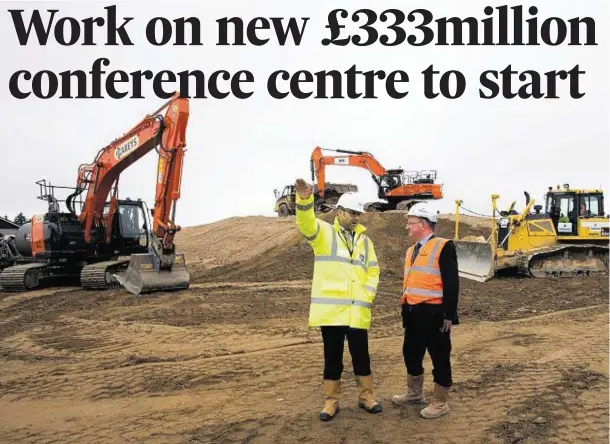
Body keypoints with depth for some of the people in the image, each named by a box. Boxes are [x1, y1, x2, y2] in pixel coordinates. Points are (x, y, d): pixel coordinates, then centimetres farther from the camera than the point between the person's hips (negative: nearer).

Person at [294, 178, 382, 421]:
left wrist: (368, 295, -1)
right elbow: (306, 223, -21)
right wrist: (304, 199, -41)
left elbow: (373, 271, 14)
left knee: (361, 355, 11)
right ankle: (331, 401, 23)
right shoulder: (324, 233, 0)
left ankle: (366, 396, 29)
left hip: (357, 310, 3)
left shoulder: (365, 241, 14)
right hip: (331, 309, -3)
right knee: (332, 356, 7)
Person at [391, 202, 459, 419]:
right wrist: (405, 309, 20)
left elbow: (451, 284, -15)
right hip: (413, 314, 9)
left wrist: (449, 315, -17)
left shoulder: (443, 247, -11)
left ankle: (440, 403, 19)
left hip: (434, 313, -8)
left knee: (440, 359, 5)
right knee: (411, 354, 19)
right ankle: (414, 393, 37)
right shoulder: (411, 250, 15)